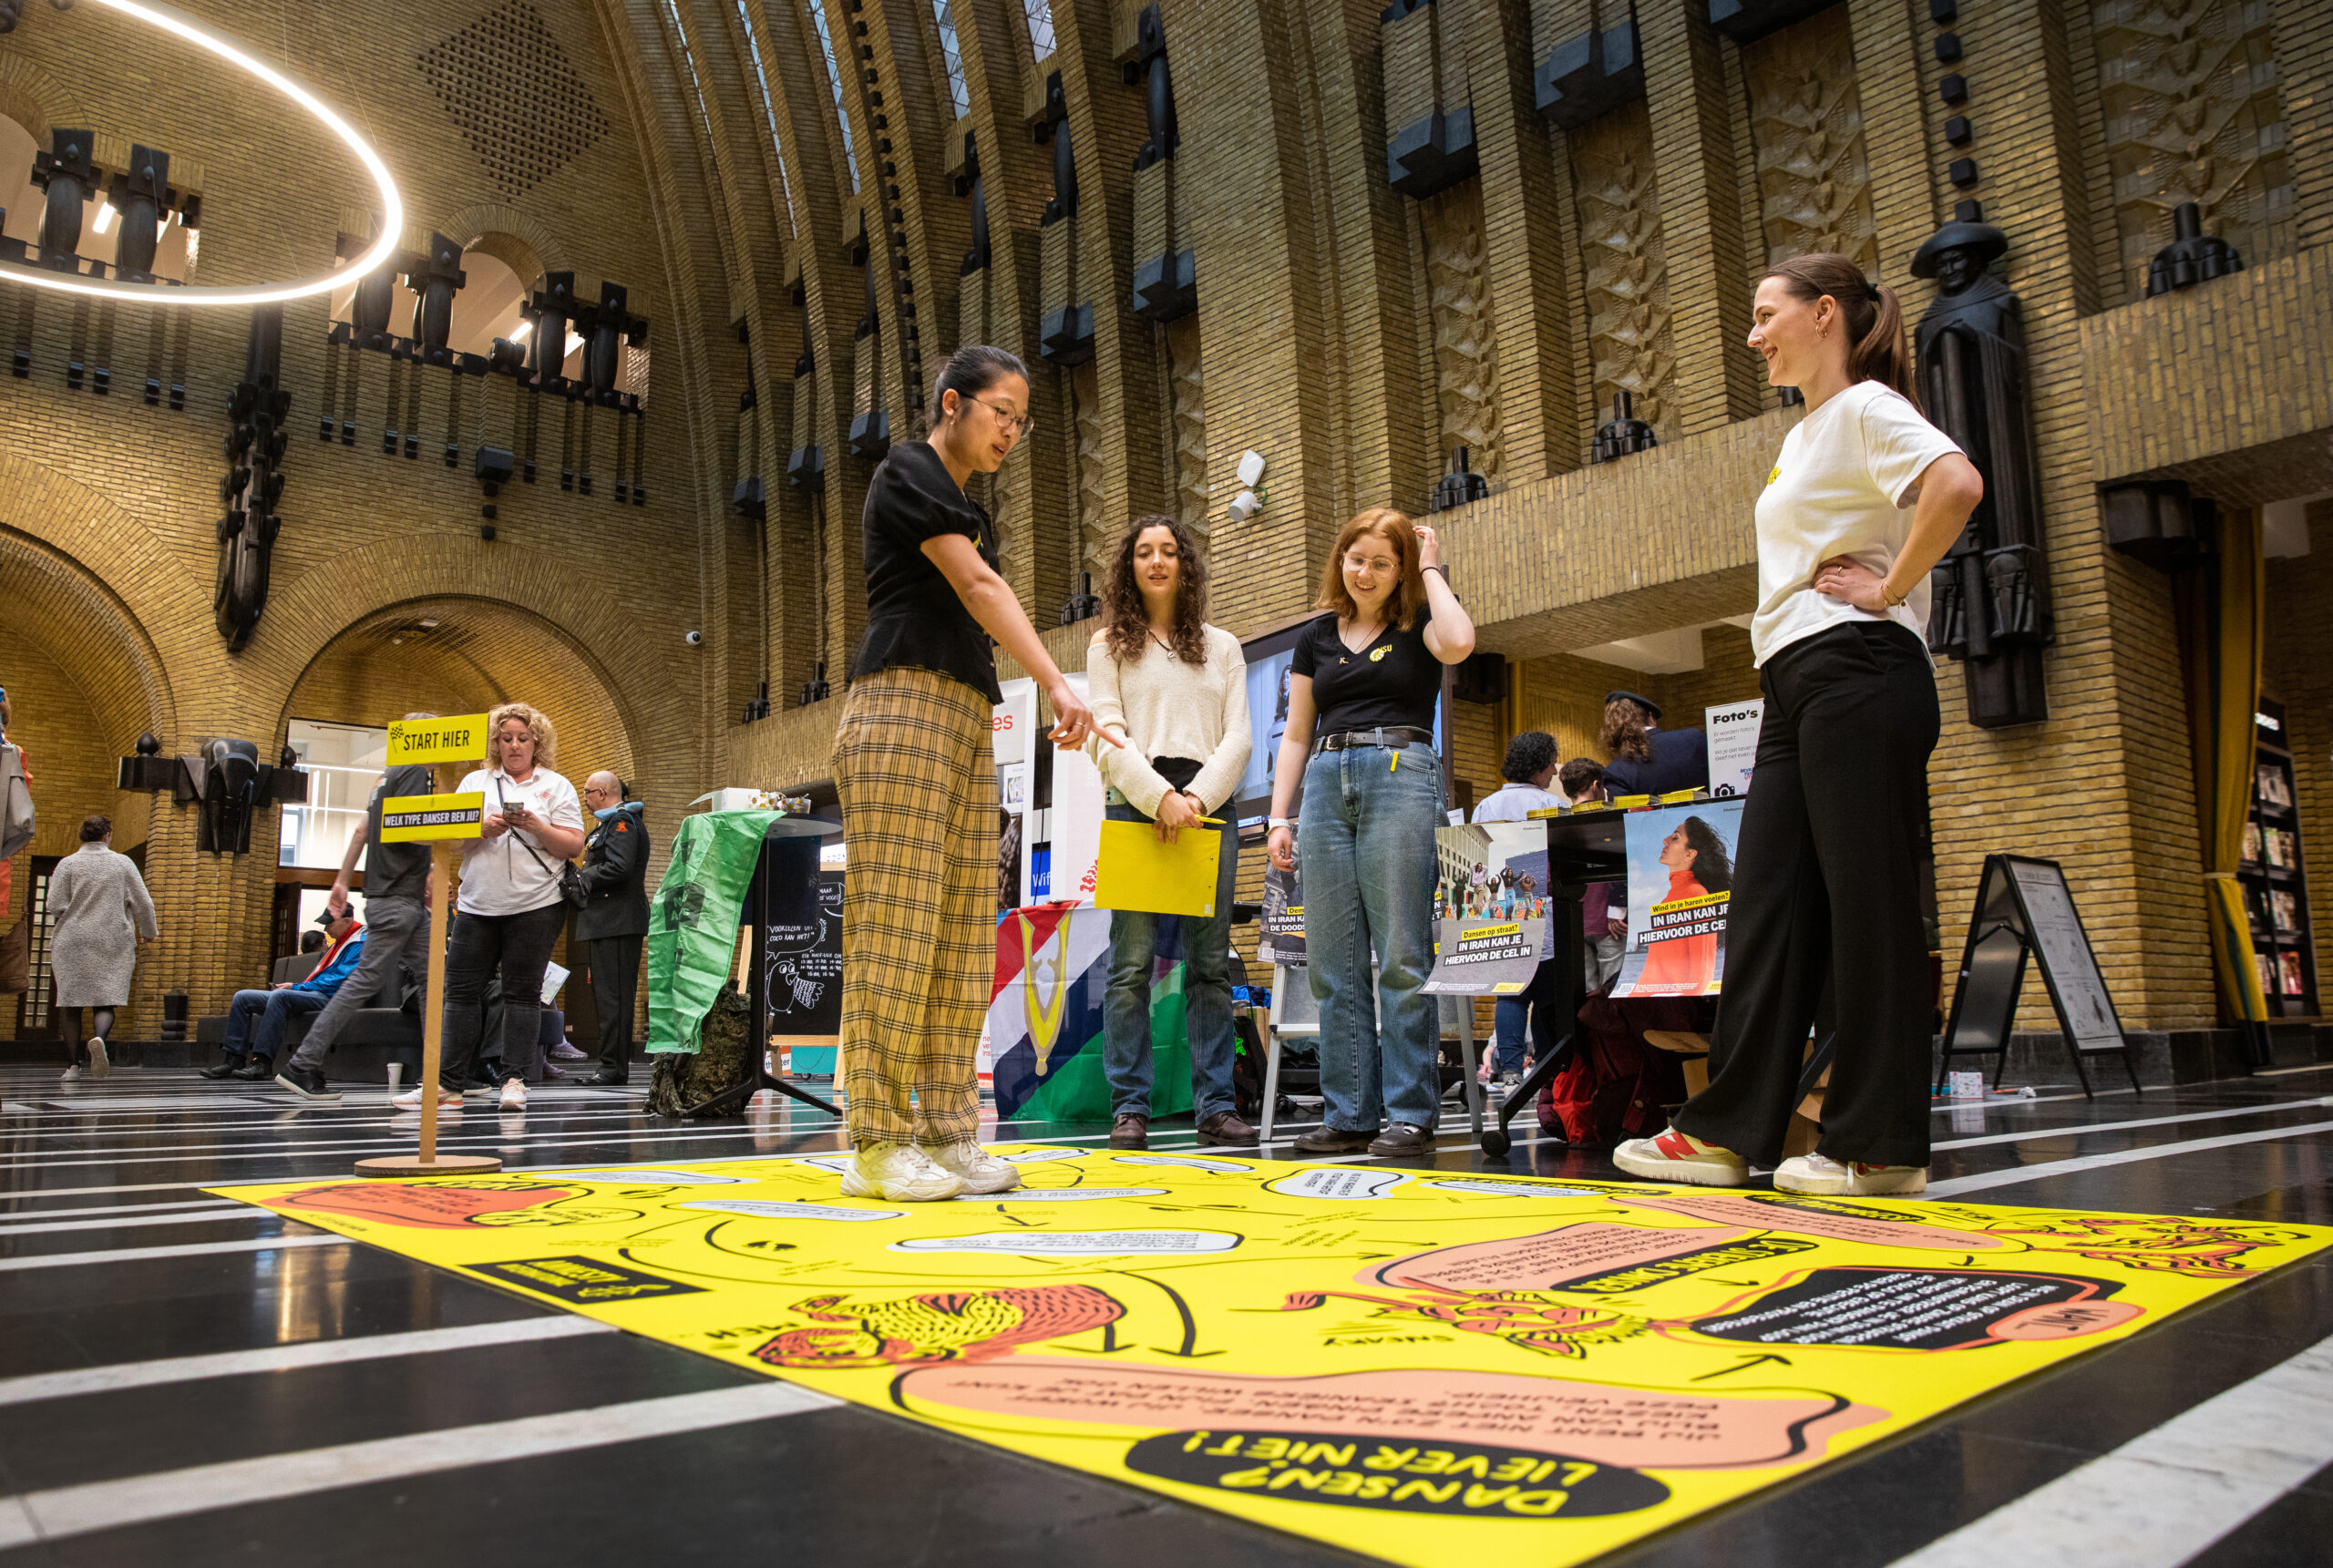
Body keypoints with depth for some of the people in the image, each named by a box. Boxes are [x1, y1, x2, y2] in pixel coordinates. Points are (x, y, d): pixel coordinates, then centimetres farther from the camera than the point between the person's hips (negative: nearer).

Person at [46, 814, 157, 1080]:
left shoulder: (68, 864, 2)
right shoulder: (123, 863, 3)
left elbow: (55, 906, -5)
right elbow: (143, 904, 3)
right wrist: (149, 931, 19)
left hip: (72, 942, 0)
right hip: (113, 943, 0)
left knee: (70, 1003, 6)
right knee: (105, 1001, 0)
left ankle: (72, 1065, 4)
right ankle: (99, 1038, -30)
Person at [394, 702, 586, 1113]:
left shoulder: (556, 786, 7)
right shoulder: (475, 782, 15)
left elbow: (573, 846, 0)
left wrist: (535, 826, -15)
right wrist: (483, 829, -11)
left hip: (535, 905, -3)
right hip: (477, 904, 3)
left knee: (522, 991, -1)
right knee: (461, 988, 2)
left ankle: (515, 1080, 3)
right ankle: (447, 1083, 7)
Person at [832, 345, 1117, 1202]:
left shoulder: (973, 516, 25)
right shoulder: (906, 471, 0)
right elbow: (978, 587, -12)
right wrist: (1058, 684, -21)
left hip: (968, 720, 9)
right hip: (904, 706, -9)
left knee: (961, 936, 3)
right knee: (895, 926, -11)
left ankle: (945, 1132, 5)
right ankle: (876, 1143, -8)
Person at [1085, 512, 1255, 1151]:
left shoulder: (1222, 648, 19)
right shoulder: (1109, 646, 13)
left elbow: (1238, 737, 9)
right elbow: (1106, 737, 1)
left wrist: (1198, 798, -8)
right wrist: (1160, 797, -13)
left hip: (1207, 805, 2)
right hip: (1136, 804, -2)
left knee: (1210, 962, 0)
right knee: (1132, 963, -6)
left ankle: (1216, 1106, 3)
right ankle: (1130, 1108, -2)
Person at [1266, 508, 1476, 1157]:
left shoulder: (1417, 625, 9)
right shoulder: (1318, 638, 19)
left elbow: (1458, 642, -17)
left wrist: (1432, 571, -1)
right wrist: (1279, 818, 8)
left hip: (1400, 777, -4)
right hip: (1327, 783, 4)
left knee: (1402, 956, -7)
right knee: (1333, 962, 1)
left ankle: (1412, 1114, -1)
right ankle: (1350, 1114, 7)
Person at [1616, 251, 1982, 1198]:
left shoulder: (1865, 408, -5)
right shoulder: (1803, 437, 23)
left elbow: (1957, 485, -24)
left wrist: (1887, 591, -16)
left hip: (1856, 674, -10)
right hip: (1793, 686, 10)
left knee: (1868, 906, -6)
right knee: (1766, 904, 5)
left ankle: (1881, 1147, 2)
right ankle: (1726, 1131, 8)